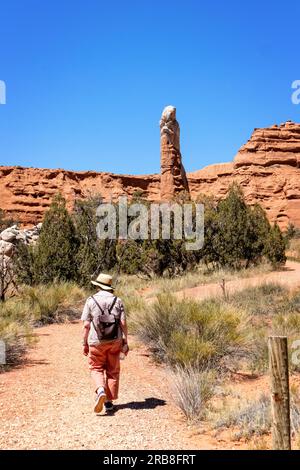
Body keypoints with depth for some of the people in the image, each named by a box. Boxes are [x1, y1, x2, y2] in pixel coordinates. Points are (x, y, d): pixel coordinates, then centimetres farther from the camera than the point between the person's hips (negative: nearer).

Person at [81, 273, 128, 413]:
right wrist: (125, 341, 4)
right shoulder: (117, 301, 1)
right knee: (112, 371, 13)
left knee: (96, 368, 14)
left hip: (96, 342, -2)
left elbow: (86, 325, -5)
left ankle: (101, 391, -11)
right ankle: (109, 401, 16)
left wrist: (85, 343, 3)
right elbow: (123, 323, -4)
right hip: (115, 341, 2)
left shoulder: (91, 301, -3)